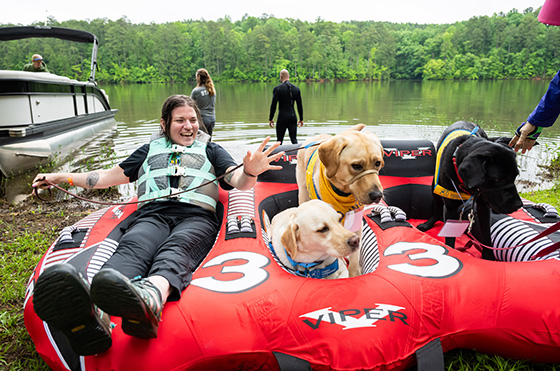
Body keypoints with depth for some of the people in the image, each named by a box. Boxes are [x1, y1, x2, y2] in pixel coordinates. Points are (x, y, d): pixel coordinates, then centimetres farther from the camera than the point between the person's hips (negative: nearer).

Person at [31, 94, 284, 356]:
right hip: (152, 214, 1)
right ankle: (91, 313, -64)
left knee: (176, 249, -37)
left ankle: (150, 297, -69)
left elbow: (239, 182, 12)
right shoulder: (150, 150, 34)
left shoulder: (211, 150, 29)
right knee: (132, 248, -34)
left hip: (195, 216, -1)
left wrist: (250, 172, -13)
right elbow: (111, 176, 38)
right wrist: (63, 177, 34)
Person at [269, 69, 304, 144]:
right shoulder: (296, 89, 5)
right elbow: (300, 105, 8)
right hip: (293, 117, 3)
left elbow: (273, 105, -7)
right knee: (294, 140, 5)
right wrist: (301, 119, 16)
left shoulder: (277, 89, -7)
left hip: (282, 117, -3)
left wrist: (271, 119, 3)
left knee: (279, 140, 7)